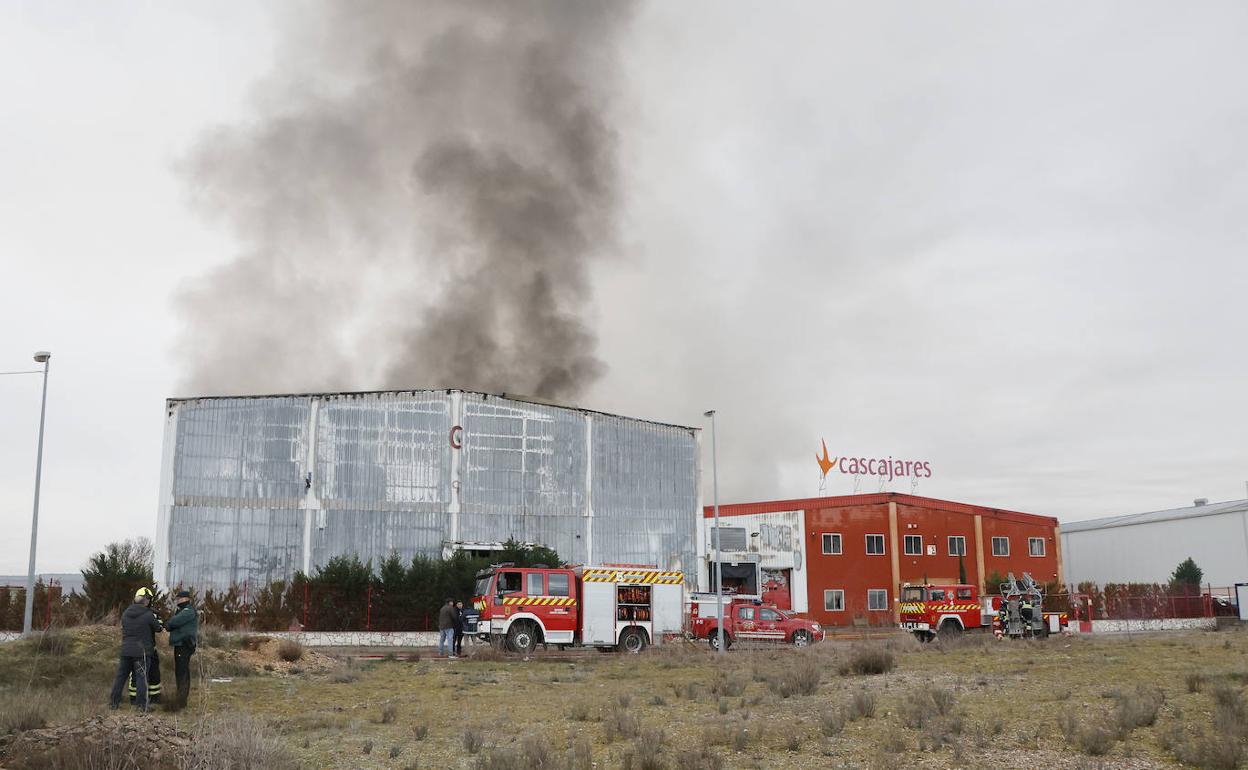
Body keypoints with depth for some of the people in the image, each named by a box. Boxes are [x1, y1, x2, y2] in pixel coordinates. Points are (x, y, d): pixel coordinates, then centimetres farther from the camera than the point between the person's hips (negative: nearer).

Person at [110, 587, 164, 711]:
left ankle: (113, 702, 19)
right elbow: (158, 628, -2)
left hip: (125, 650, 5)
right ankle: (143, 705, 1)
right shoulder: (149, 615, -13)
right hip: (142, 651, -5)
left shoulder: (125, 613, 4)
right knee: (142, 678, 0)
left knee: (121, 675, 14)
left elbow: (124, 628, 14)